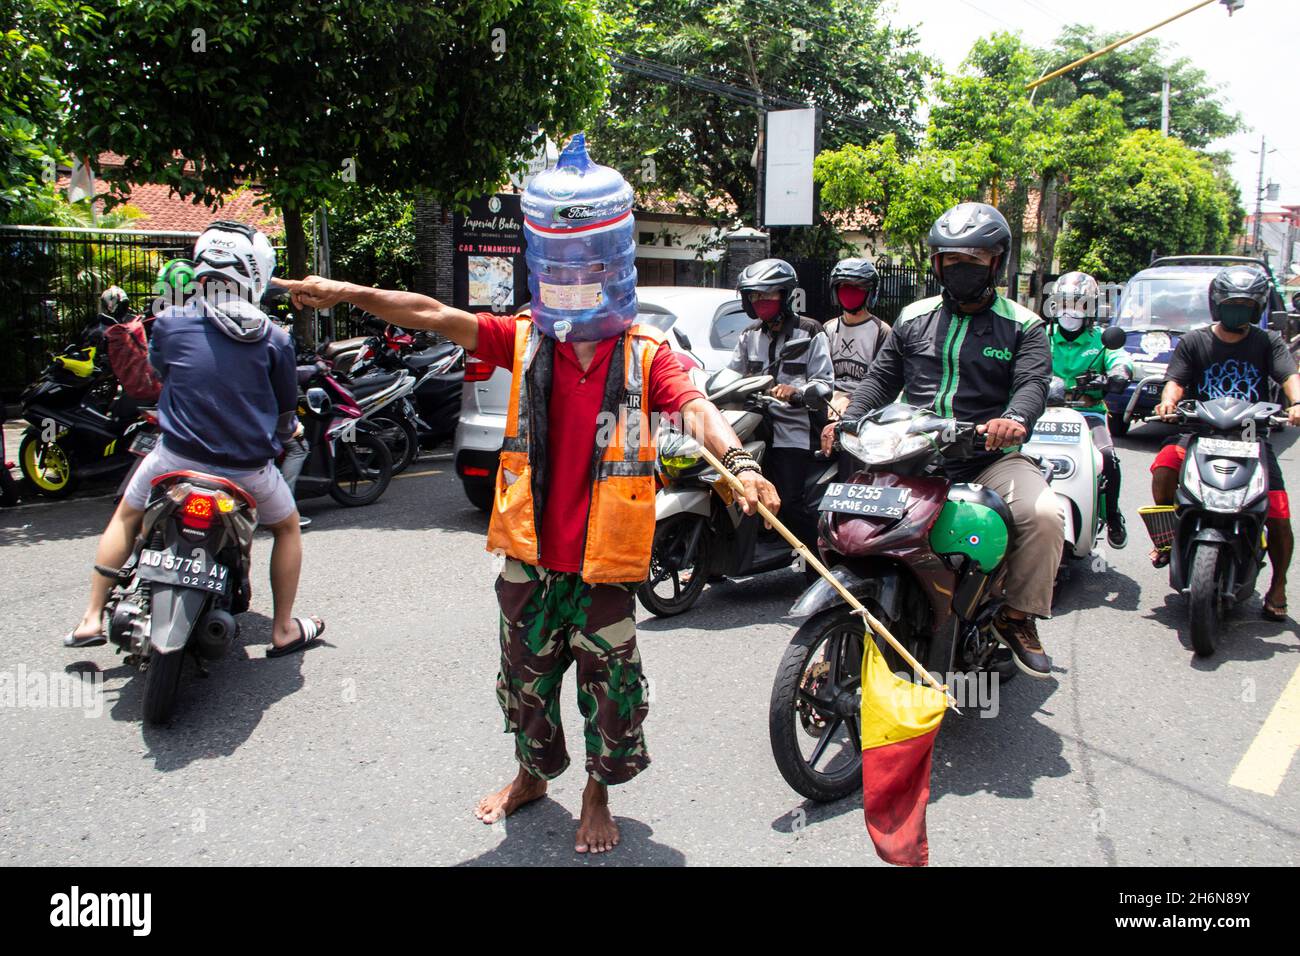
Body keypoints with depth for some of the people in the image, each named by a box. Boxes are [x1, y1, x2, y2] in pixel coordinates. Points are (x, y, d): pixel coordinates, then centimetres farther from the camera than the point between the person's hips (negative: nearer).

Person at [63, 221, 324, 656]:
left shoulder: (171, 322, -6)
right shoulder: (274, 339, -7)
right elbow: (286, 416, 3)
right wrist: (280, 435, 25)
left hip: (179, 456, 1)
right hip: (248, 467, -1)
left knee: (126, 516, 28)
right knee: (287, 526, 25)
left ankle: (91, 619, 28)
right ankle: (284, 630, 26)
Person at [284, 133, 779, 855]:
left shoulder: (646, 352, -7)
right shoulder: (524, 339, 1)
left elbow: (694, 408, -22)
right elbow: (436, 316, -7)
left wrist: (735, 460, -42)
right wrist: (348, 294, -17)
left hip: (605, 559, -2)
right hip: (531, 553, 3)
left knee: (608, 683, 11)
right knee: (527, 676, 20)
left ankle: (598, 793, 36)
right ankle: (531, 774, 46)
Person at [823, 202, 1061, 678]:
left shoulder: (1021, 326, 9)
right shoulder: (914, 319, 18)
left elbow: (1033, 382, -7)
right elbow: (881, 377, 14)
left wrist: (1014, 419, -31)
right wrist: (847, 421, -5)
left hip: (992, 457, -2)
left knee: (1043, 516, -28)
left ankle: (1019, 616, -5)